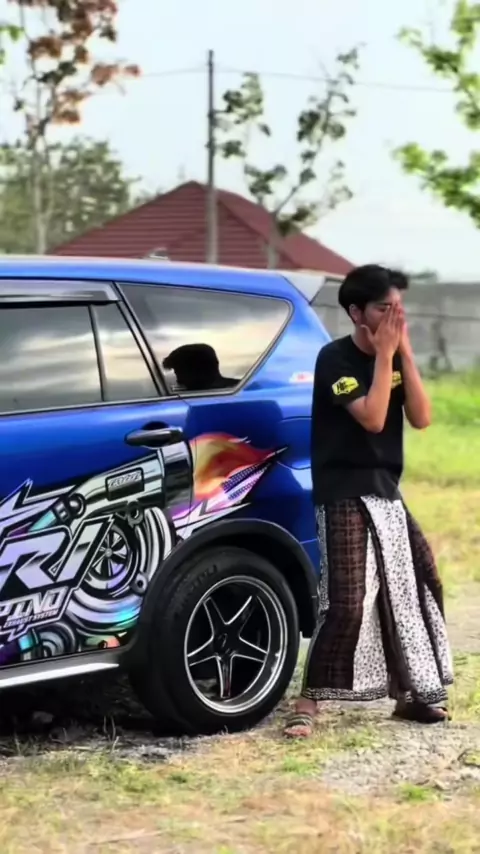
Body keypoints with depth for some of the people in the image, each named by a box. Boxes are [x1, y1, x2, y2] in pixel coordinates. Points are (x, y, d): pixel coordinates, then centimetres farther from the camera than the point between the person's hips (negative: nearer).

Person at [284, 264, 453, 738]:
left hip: (386, 494, 8)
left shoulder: (394, 359, 10)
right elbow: (372, 418, -24)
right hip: (344, 496, -8)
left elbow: (421, 417, -3)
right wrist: (384, 353, -18)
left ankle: (409, 692, 21)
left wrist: (404, 352, -8)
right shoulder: (335, 358, -11)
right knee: (347, 601, -16)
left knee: (419, 588, 9)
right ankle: (308, 702, -9)